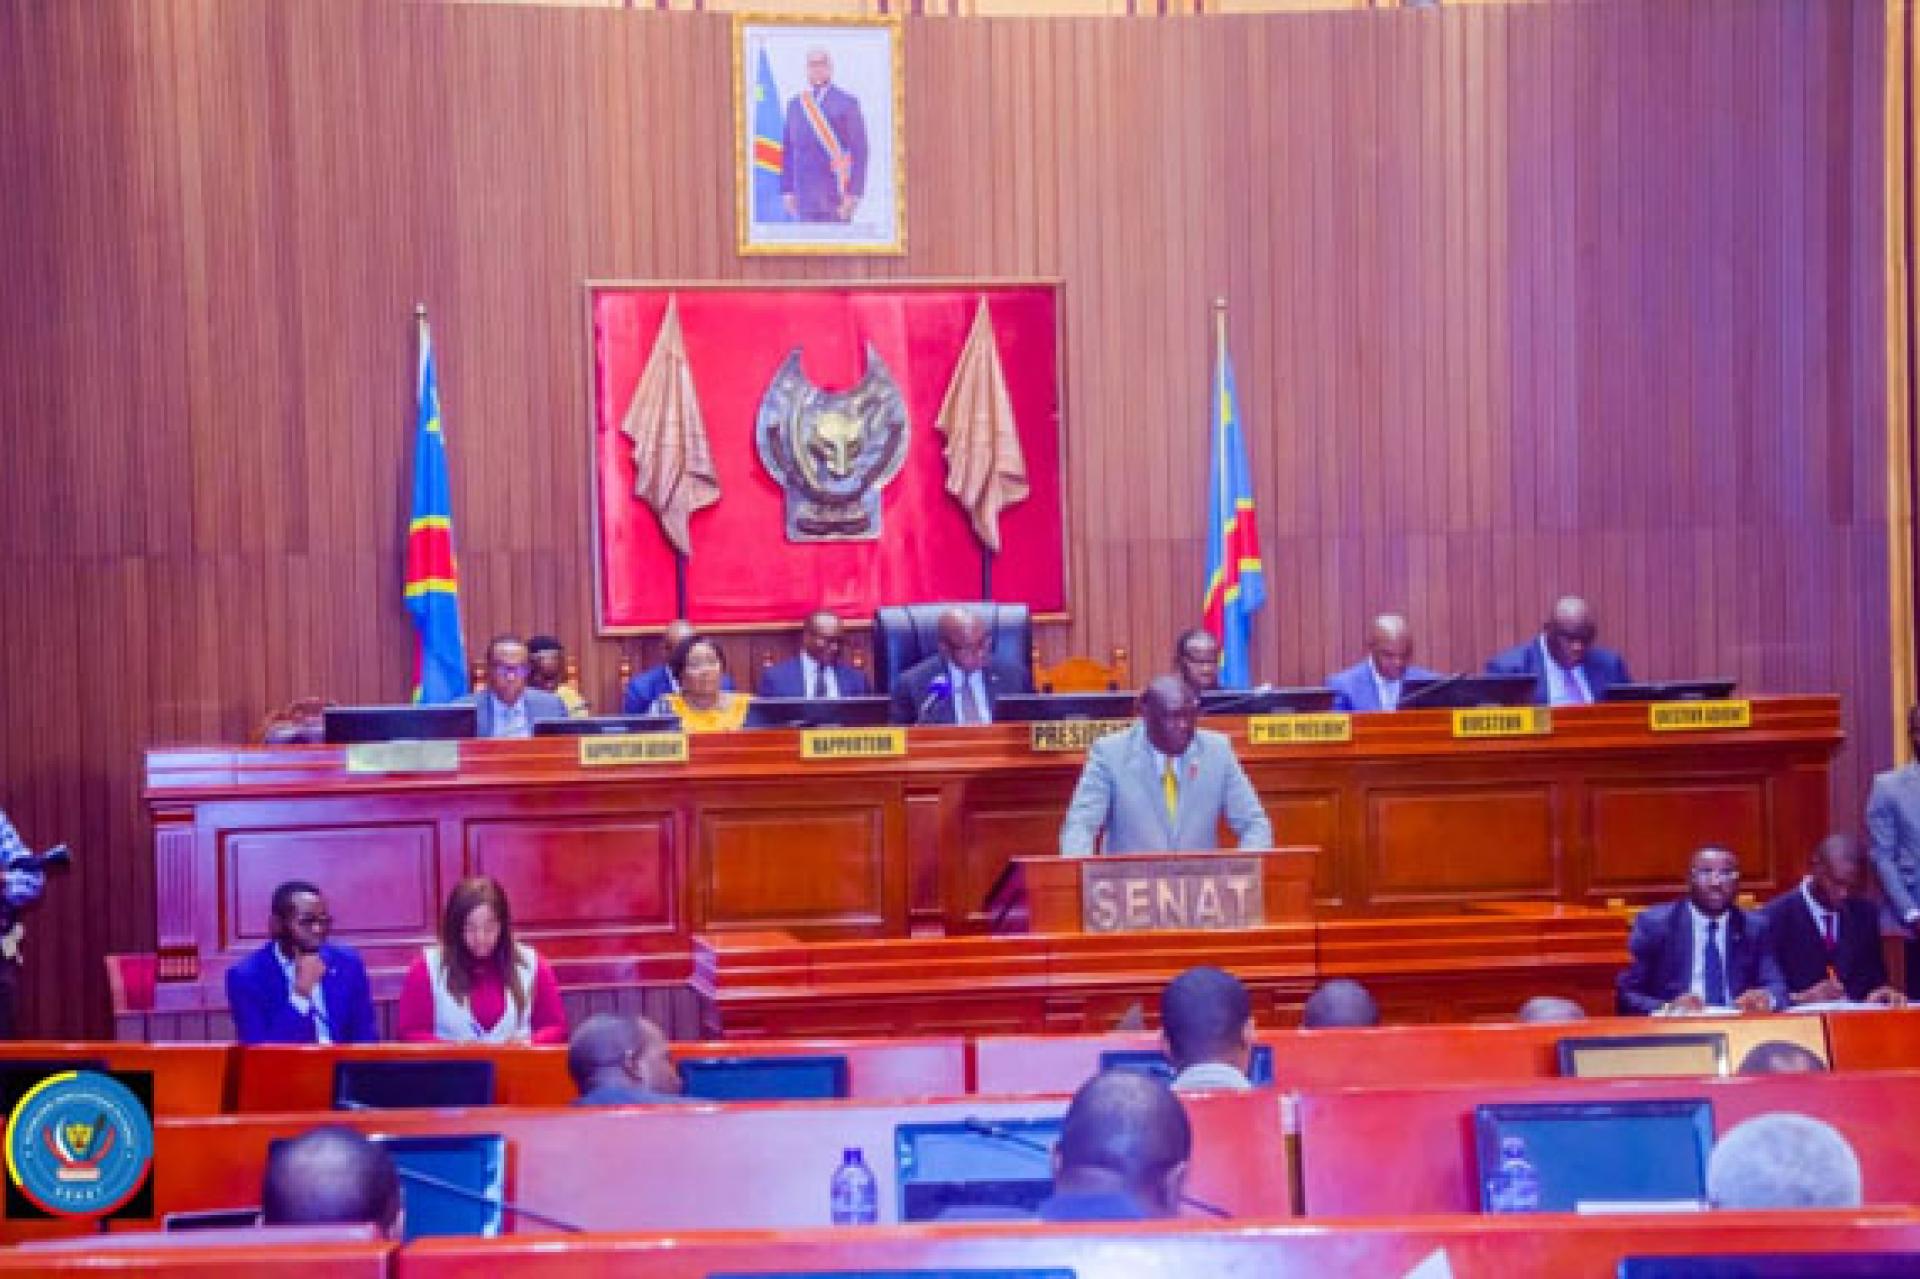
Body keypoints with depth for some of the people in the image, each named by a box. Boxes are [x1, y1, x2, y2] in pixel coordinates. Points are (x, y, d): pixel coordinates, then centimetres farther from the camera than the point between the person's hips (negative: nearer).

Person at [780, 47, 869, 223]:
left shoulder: (847, 103, -2)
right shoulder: (795, 103, 12)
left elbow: (859, 151, -6)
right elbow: (789, 151, 14)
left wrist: (854, 193, -13)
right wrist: (787, 189, 8)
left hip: (836, 192, -4)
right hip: (805, 192, 4)